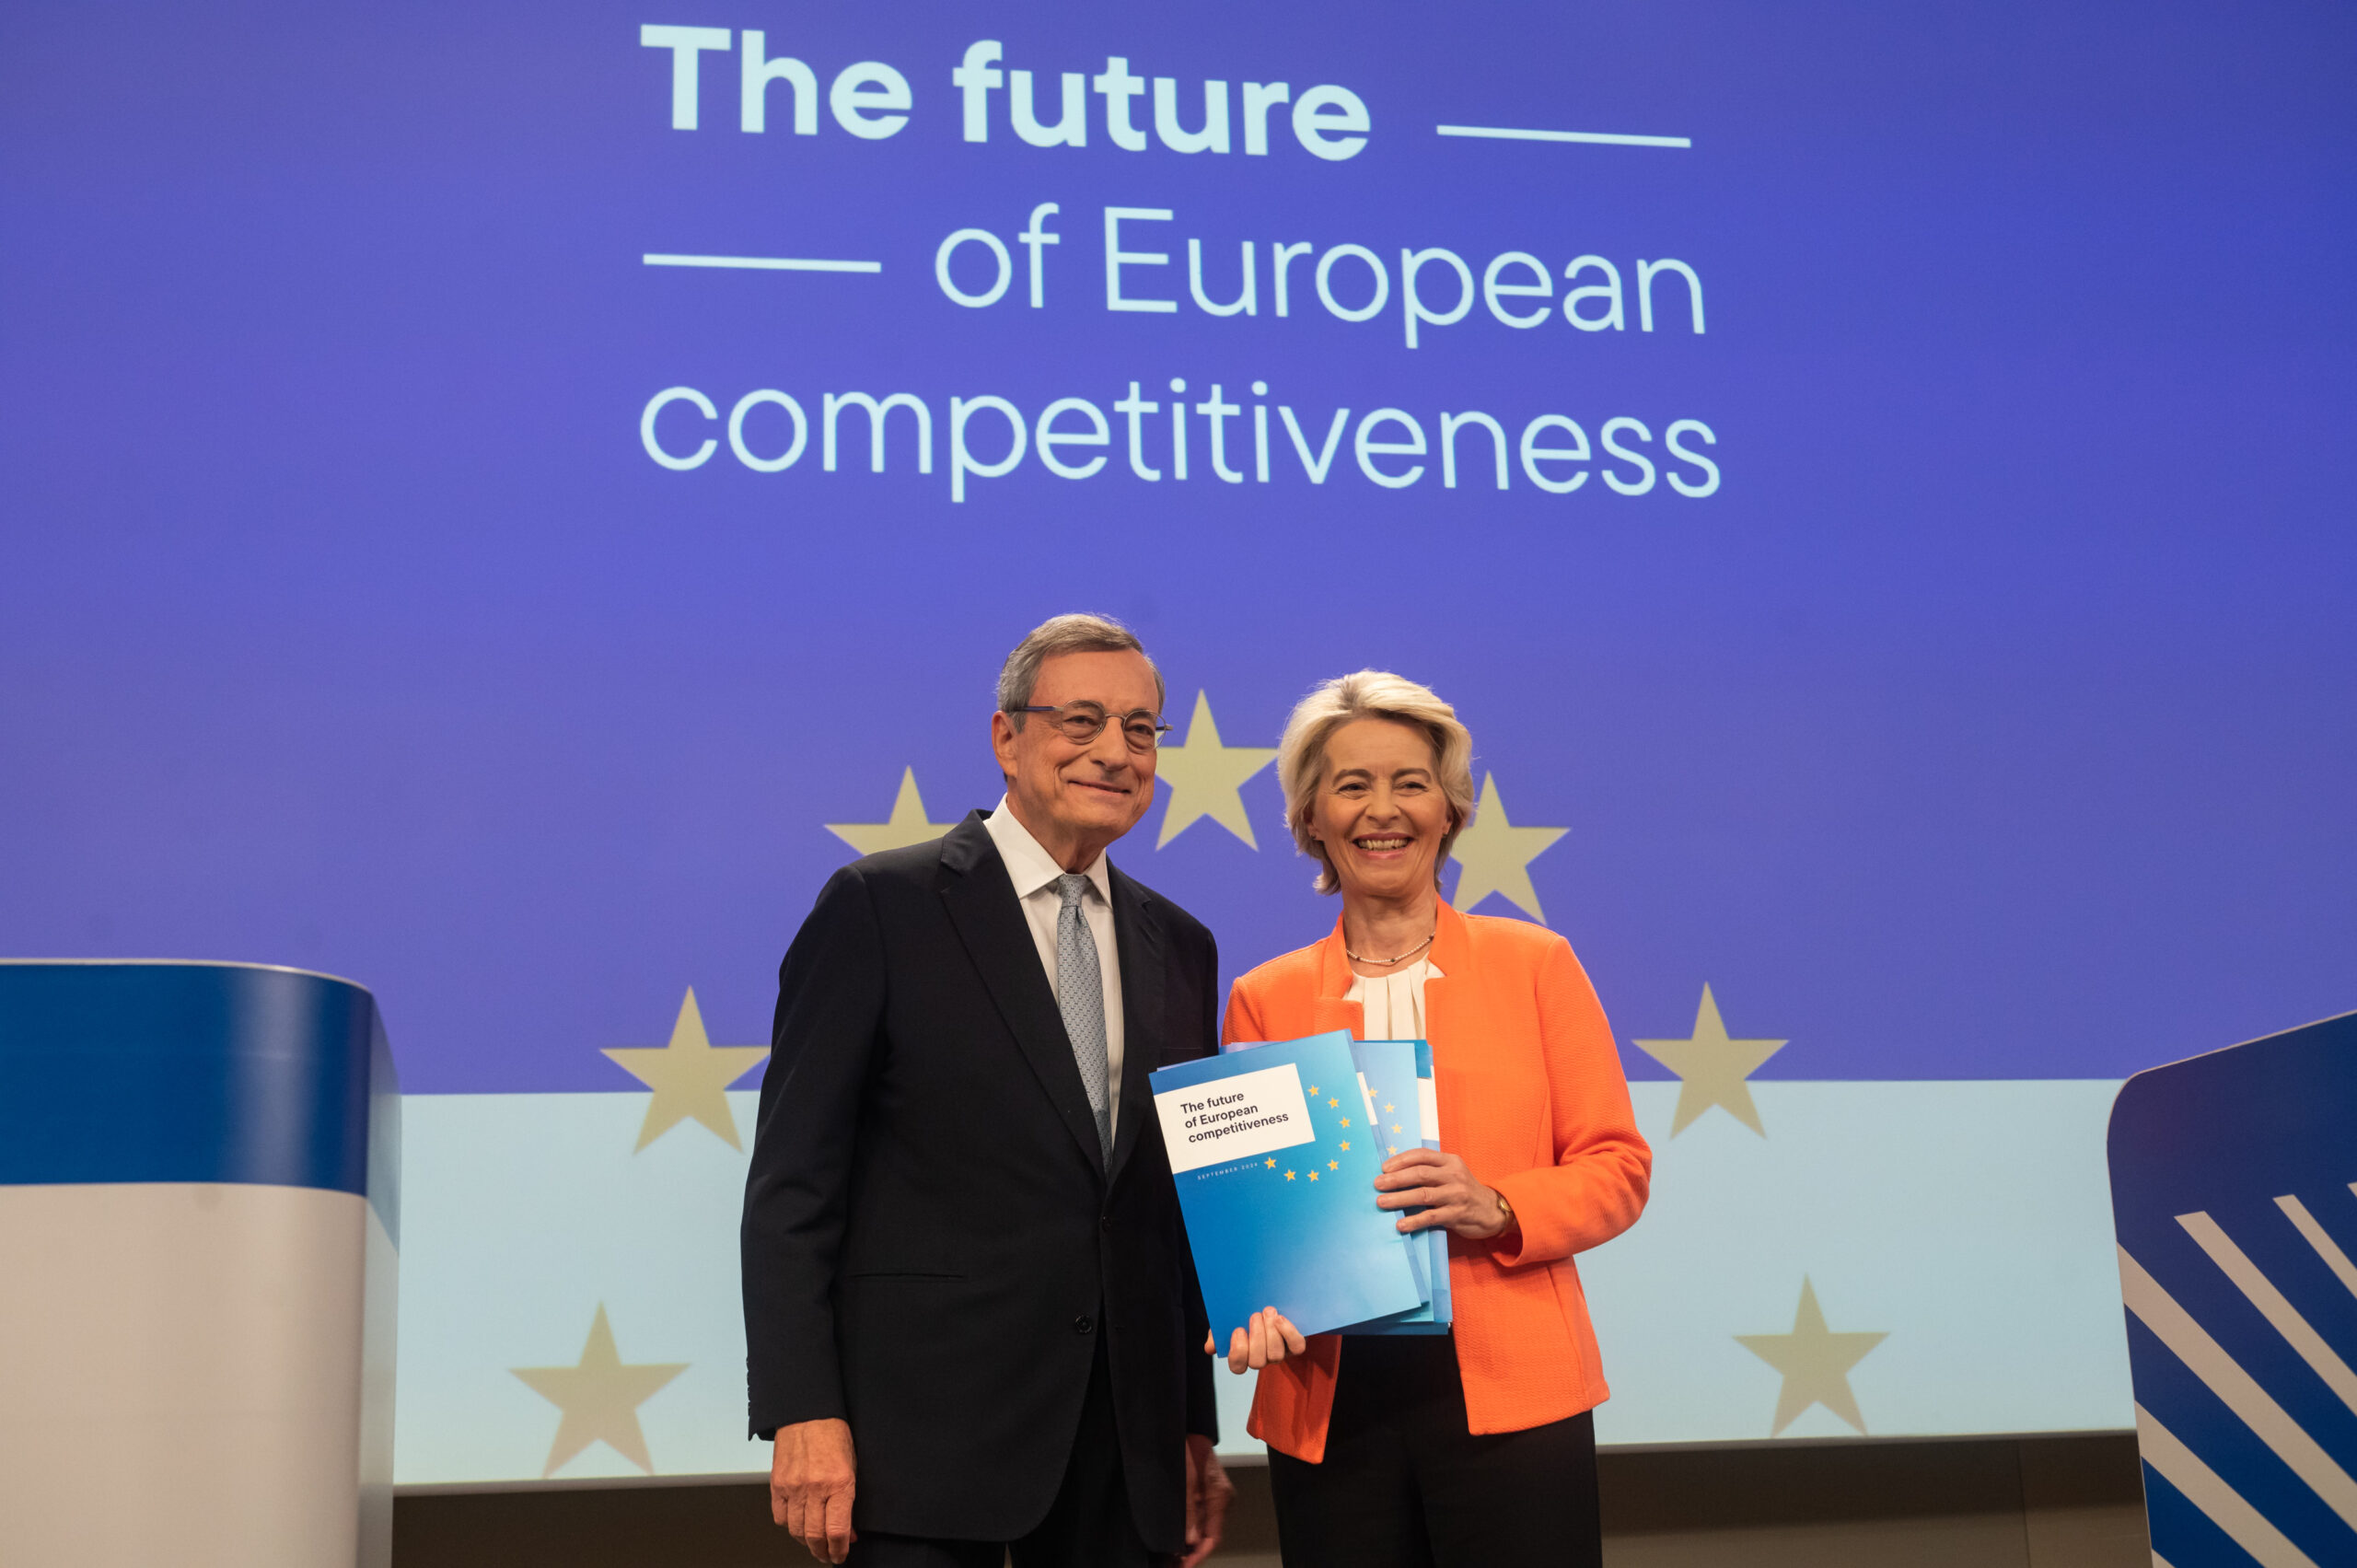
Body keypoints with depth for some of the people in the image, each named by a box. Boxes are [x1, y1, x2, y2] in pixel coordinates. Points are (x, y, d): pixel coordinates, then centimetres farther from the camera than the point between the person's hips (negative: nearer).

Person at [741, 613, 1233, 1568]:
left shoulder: (1180, 948, 13)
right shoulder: (879, 906, -3)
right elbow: (792, 1180, -6)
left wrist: (1197, 1427, 13)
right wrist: (803, 1414, -13)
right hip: (926, 1435, -5)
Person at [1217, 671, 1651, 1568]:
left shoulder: (1534, 964, 6)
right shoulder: (1263, 1001, 8)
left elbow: (1617, 1168, 3)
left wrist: (1496, 1209, -14)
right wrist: (1254, 1305, -9)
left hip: (1510, 1393, -1)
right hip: (1327, 1408, 1)